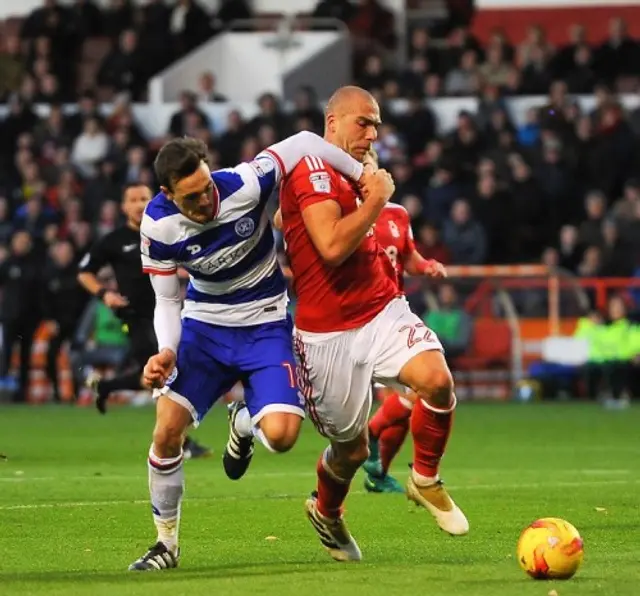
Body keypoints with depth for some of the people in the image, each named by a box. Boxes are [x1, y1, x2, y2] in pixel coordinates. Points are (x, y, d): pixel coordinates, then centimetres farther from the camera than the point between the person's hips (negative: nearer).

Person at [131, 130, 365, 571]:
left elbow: (304, 143, -15)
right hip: (204, 324, 2)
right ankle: (167, 543, 9)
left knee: (281, 435, -21)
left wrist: (366, 176, -11)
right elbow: (167, 300, -6)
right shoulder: (158, 225, -17)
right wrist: (167, 352, -23)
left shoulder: (244, 185, -26)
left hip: (265, 327, -2)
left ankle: (244, 424, 21)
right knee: (167, 430, -13)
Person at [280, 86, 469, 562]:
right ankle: (326, 513, 40)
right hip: (328, 334, -7)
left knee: (437, 379, -23)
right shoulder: (313, 169, -13)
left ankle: (425, 480, 1)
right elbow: (332, 246, -25)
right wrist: (376, 200, -16)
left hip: (382, 312, 7)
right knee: (351, 448, 6)